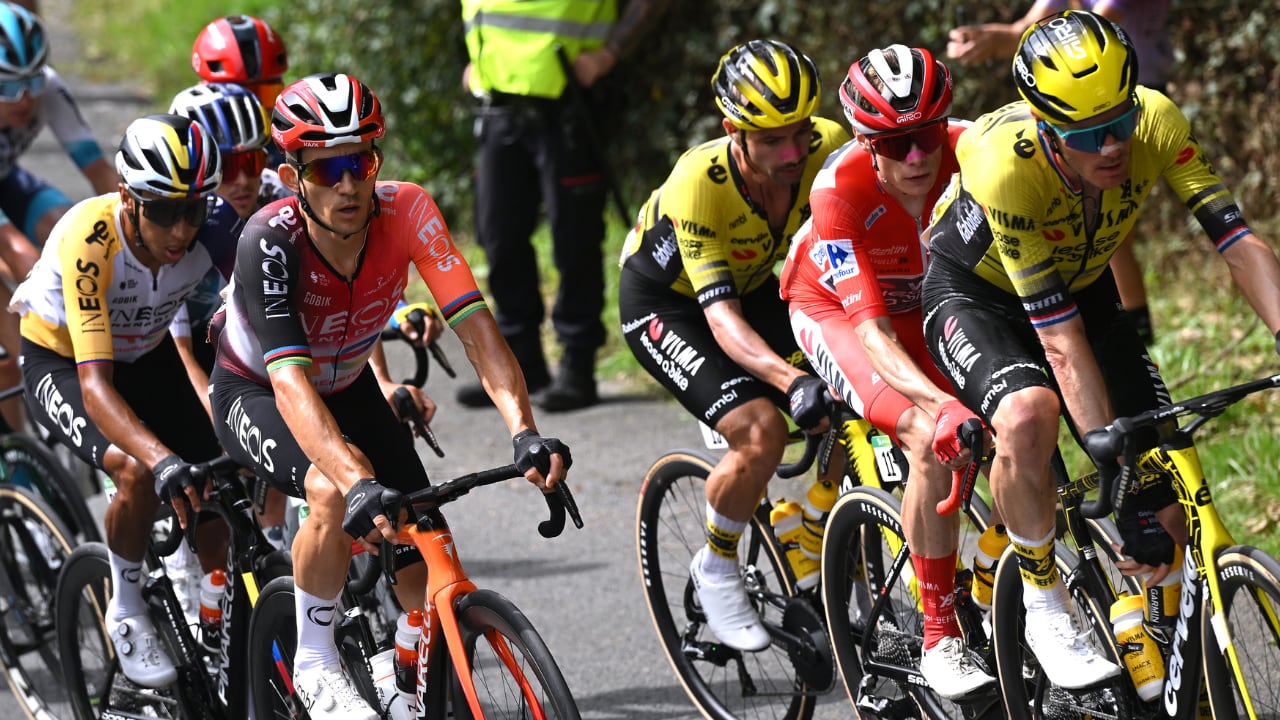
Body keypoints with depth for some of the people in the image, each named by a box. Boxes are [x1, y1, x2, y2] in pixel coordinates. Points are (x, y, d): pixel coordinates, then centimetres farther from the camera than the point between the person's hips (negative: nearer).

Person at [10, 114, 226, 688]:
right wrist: (162, 458, -58)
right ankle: (127, 614, -6)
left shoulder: (206, 237, -26)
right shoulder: (90, 241, -38)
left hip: (145, 355, 5)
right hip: (62, 358, -4)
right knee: (138, 474, -29)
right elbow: (95, 386, -44)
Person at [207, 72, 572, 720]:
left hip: (347, 387, 4)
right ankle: (315, 662, -13)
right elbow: (291, 381, -45)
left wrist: (524, 430, -49)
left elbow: (474, 325, -33)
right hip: (256, 393, -4)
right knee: (337, 494, -36)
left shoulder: (406, 211, -26)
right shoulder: (270, 240, -35)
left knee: (425, 583, -8)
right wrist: (361, 481, -59)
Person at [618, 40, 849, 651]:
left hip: (752, 283, 5)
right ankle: (716, 568, -1)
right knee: (761, 431, -25)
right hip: (664, 300, -5)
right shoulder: (698, 183, -37)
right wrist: (793, 381, -56)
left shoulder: (828, 148, -26)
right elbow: (722, 318, -40)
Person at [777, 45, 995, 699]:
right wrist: (940, 406, -54)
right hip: (833, 306, -4)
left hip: (925, 302, 4)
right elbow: (872, 331, -39)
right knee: (931, 442, -27)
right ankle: (940, 640, -18)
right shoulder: (840, 188, -35)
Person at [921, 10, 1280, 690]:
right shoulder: (1004, 164, -39)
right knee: (1029, 415, -36)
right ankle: (1045, 605, -14)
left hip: (1082, 283, 4)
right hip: (973, 290, -4)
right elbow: (1062, 342, -39)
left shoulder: (1156, 124, -29)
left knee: (1169, 490, -9)